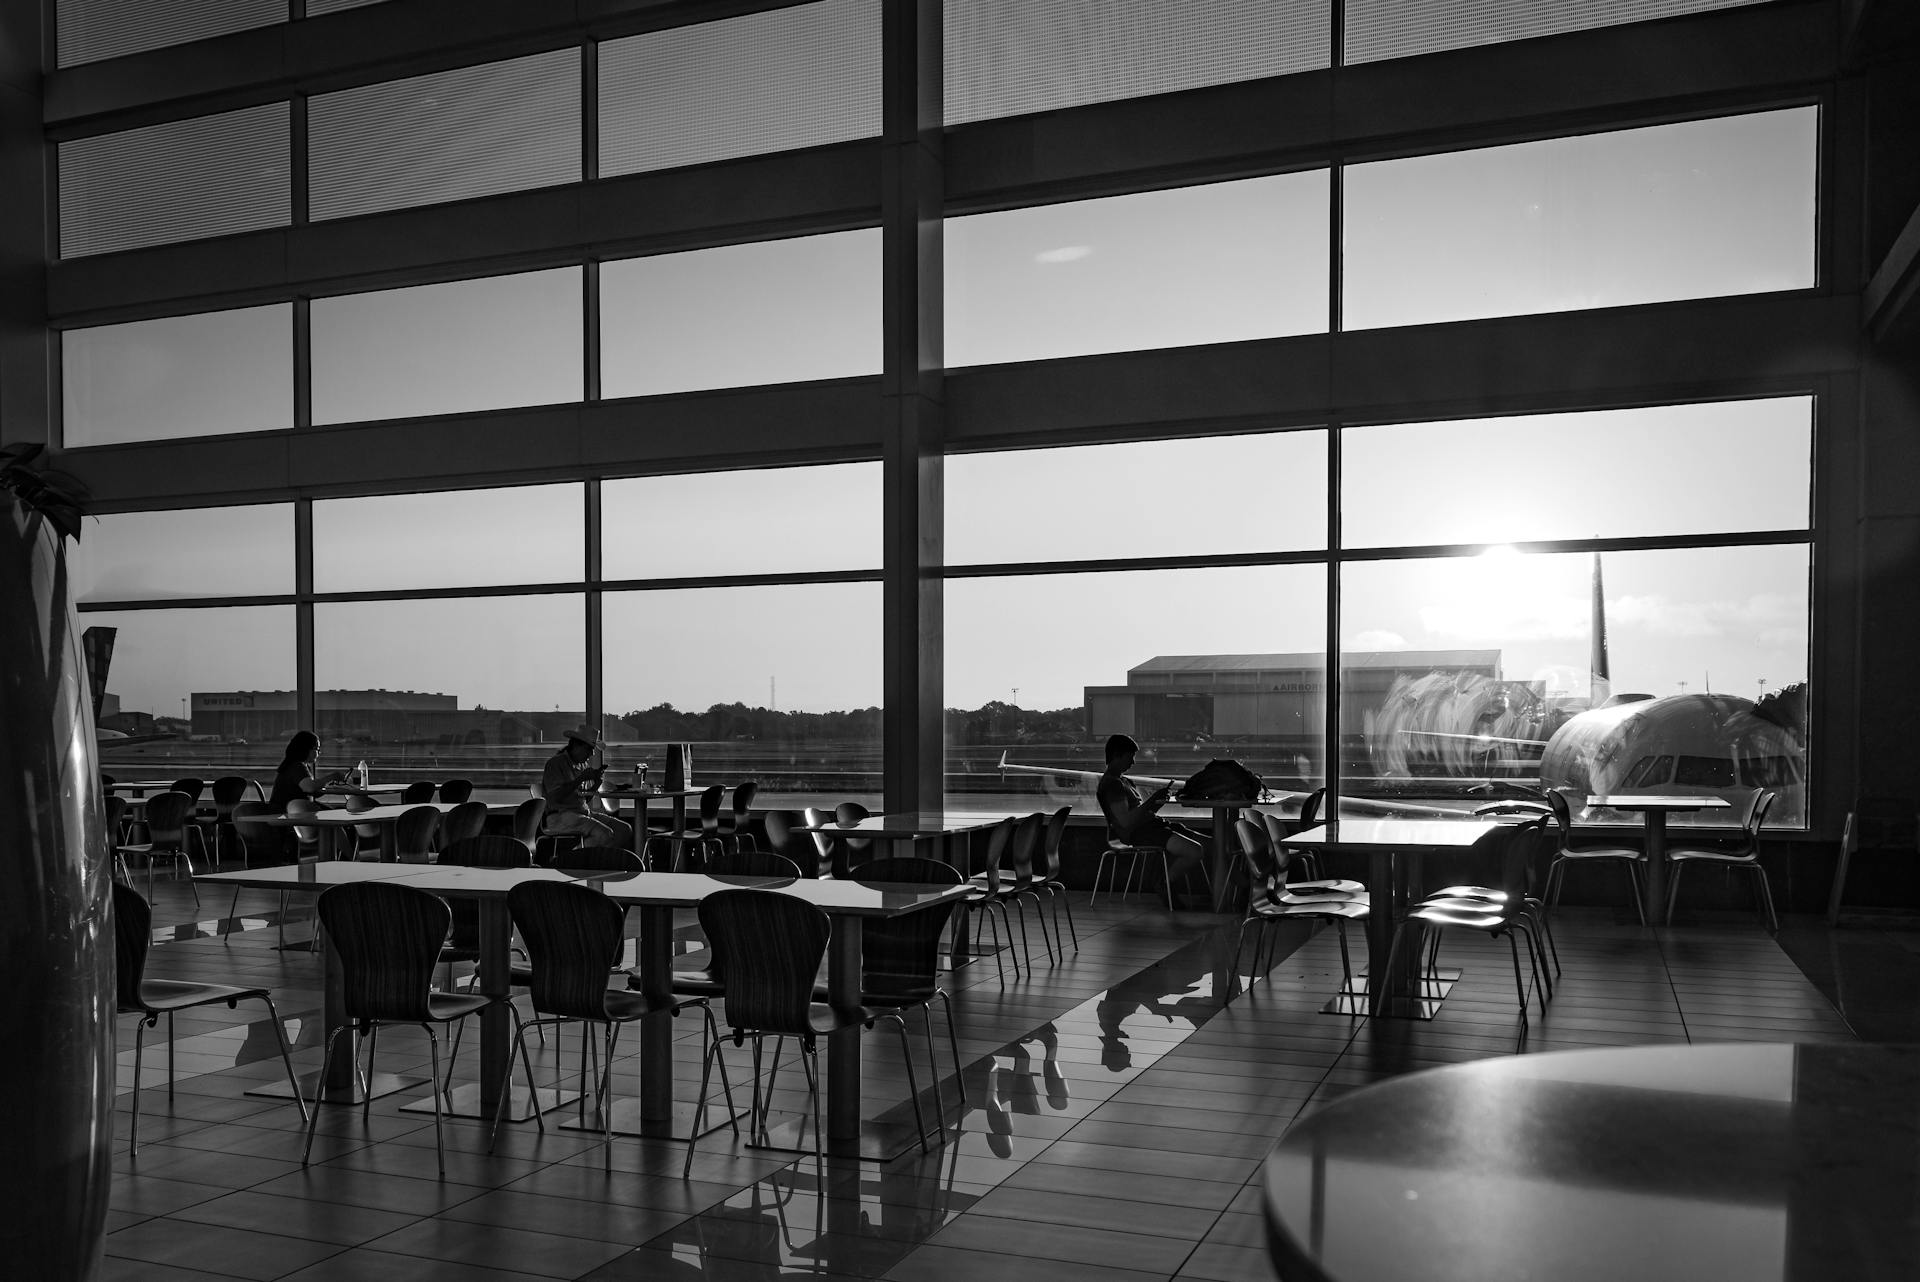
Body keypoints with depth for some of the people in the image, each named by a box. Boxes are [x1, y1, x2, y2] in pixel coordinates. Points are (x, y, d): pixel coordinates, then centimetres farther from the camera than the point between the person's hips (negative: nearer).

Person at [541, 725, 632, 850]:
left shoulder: (583, 765, 18)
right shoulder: (555, 763, -6)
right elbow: (555, 796, -18)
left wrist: (597, 781, 4)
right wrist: (580, 778, -18)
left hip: (584, 812, 8)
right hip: (560, 815, -8)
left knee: (625, 829, -11)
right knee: (604, 834, -30)